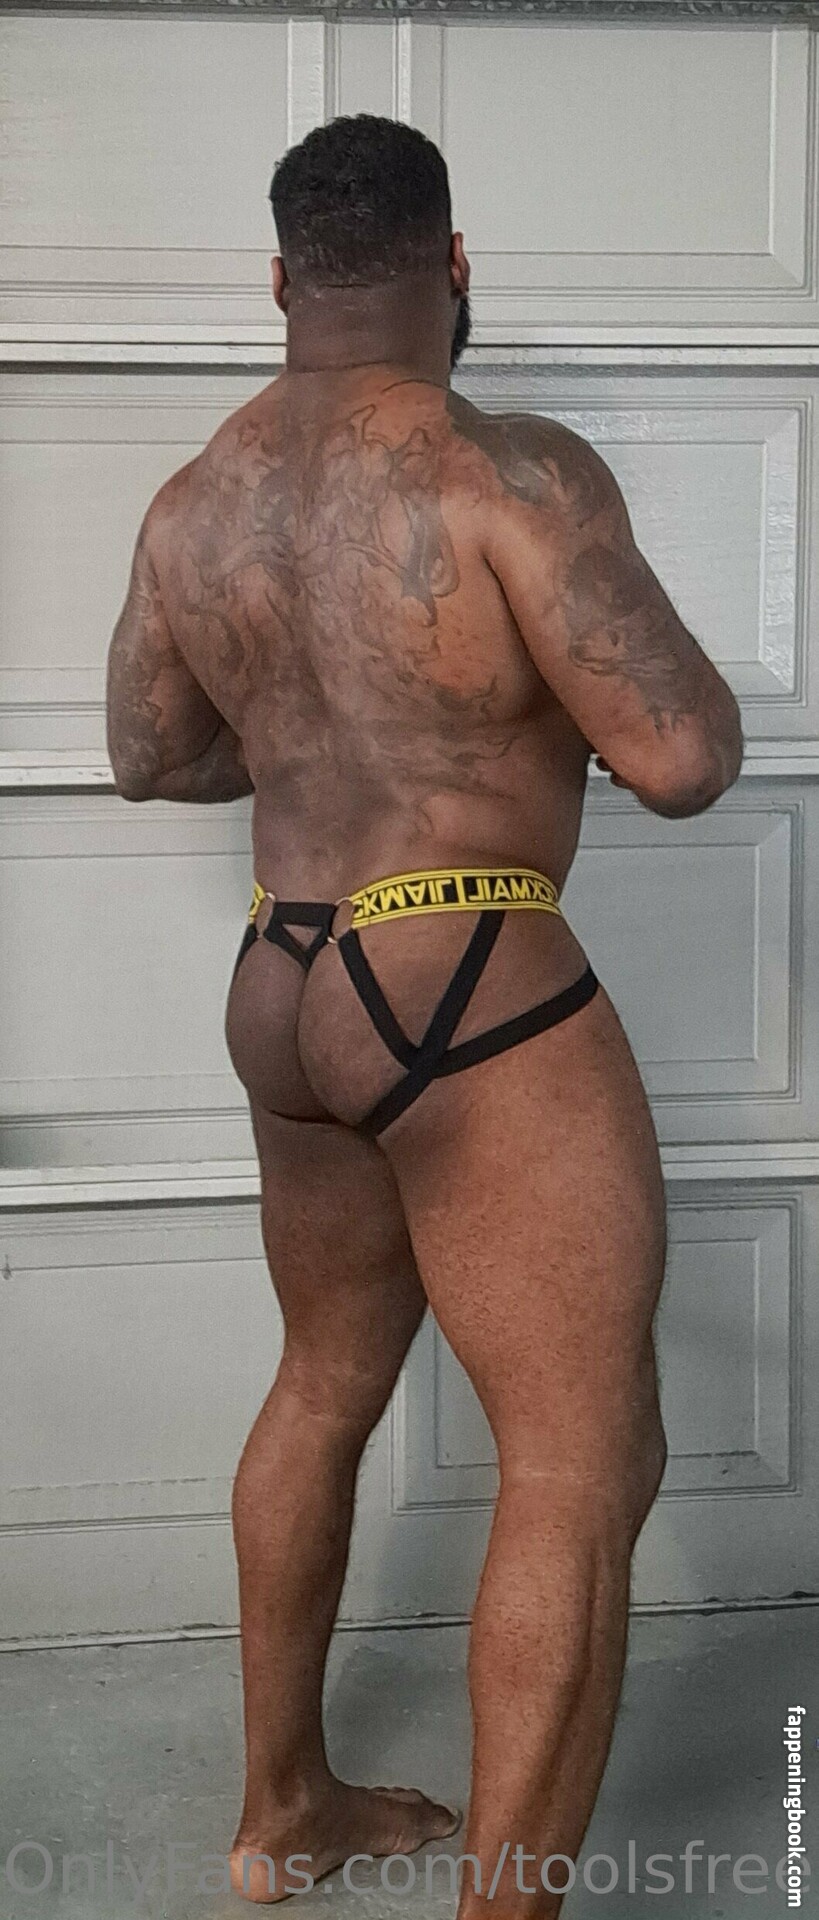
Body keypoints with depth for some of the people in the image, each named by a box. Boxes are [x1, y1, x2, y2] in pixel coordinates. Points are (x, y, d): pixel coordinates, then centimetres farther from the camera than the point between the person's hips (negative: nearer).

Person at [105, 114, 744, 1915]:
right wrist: (661, 660, 2)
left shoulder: (194, 502, 7)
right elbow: (685, 759, -18)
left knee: (329, 1383, 23)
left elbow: (149, 754, 19)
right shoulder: (508, 470, -16)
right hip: (473, 1006, -8)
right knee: (587, 1464, -2)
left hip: (286, 993, 9)